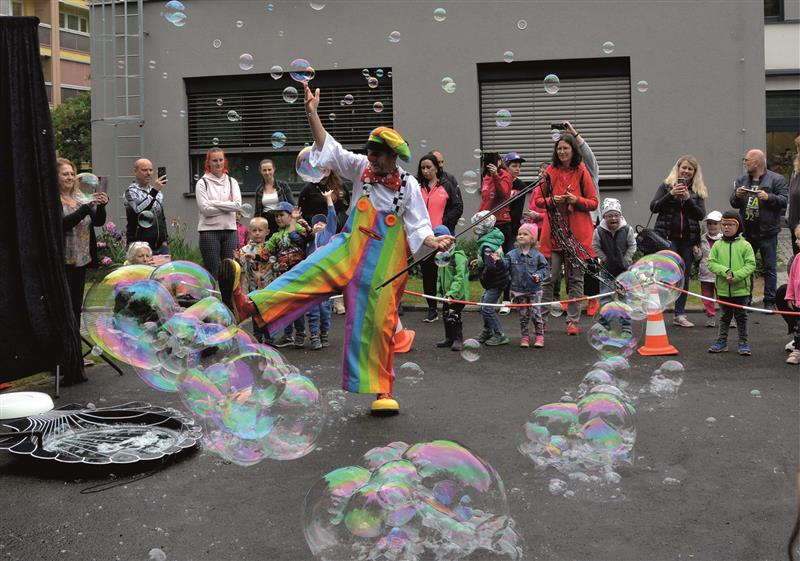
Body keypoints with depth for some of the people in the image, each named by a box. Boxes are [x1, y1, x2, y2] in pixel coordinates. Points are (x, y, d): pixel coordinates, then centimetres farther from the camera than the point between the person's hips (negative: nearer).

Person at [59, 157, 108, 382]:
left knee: (76, 309, 11)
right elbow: (63, 223, -20)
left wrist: (101, 206, -10)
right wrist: (87, 207, -24)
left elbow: (98, 221, 8)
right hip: (62, 263, -6)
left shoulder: (80, 197, 12)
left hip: (80, 262, 6)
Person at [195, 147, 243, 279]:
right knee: (212, 271, -3)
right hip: (209, 230, -3)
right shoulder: (202, 183, 1)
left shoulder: (232, 182, 11)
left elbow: (238, 205, -4)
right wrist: (228, 205, -7)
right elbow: (205, 209, -11)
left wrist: (214, 203, -8)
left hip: (230, 230, 3)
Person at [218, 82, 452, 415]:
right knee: (308, 273, -21)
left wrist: (434, 242, -25)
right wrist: (312, 112, -10)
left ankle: (382, 391, 12)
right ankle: (249, 306, -36)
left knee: (379, 322, 0)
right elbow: (329, 148, -1)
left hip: (385, 262, -2)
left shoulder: (408, 186, -5)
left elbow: (418, 228, -5)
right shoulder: (361, 168, 2)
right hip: (350, 248, 2)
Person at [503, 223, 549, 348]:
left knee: (536, 313, -1)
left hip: (534, 289, -1)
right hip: (519, 290, 1)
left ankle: (539, 336, 11)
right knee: (523, 315, 9)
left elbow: (544, 267, 5)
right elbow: (504, 264, -11)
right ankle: (524, 337, 18)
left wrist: (539, 275, -14)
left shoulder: (537, 255, -2)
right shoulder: (512, 254, -1)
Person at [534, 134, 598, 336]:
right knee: (548, 277, -3)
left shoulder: (582, 172, 3)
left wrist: (576, 200, -13)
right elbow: (538, 200, 11)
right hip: (553, 232, 0)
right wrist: (551, 200, -9)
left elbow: (594, 203, 4)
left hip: (577, 233, 0)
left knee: (575, 278, 4)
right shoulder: (550, 172, 6)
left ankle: (573, 321, 11)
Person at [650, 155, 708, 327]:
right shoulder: (666, 186, 5)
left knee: (684, 276, 6)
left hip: (688, 238, 3)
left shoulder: (698, 191, 11)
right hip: (667, 236, -3)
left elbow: (701, 215, 1)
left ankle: (680, 315, 13)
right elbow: (653, 207, -4)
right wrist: (671, 194, -16)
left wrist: (688, 198, -13)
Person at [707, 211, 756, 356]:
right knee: (725, 315, 14)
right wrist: (725, 271, -19)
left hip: (741, 288, -2)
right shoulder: (717, 245, 1)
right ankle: (722, 341, 22)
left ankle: (743, 342, 17)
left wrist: (735, 275, -20)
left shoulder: (745, 245, -5)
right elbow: (711, 263, -3)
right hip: (723, 289, 2)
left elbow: (750, 265, -9)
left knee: (741, 316, 8)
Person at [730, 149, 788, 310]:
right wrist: (737, 196, -10)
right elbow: (733, 203, 11)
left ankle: (769, 301, 7)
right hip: (747, 232, 5)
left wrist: (769, 197, -25)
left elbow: (784, 200, -10)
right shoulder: (742, 181, 13)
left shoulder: (776, 179, -3)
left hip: (767, 232, -5)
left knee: (770, 268, 1)